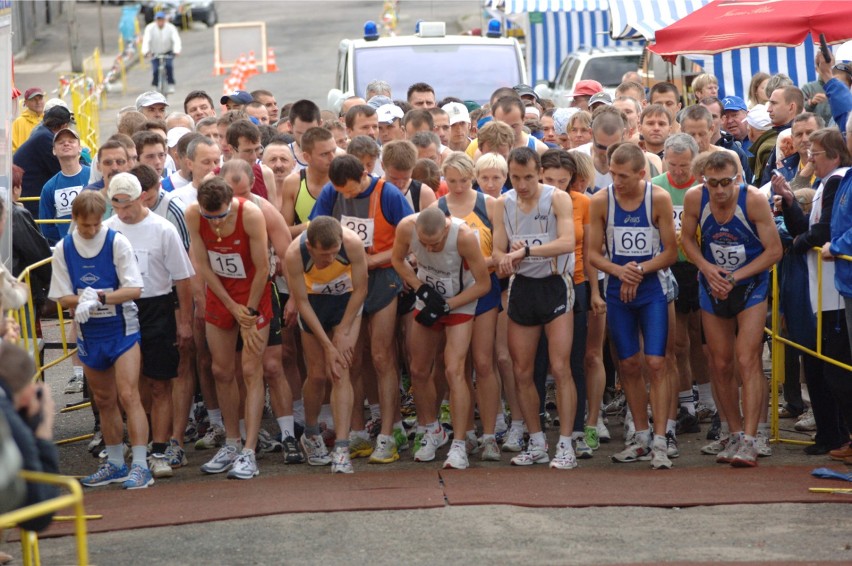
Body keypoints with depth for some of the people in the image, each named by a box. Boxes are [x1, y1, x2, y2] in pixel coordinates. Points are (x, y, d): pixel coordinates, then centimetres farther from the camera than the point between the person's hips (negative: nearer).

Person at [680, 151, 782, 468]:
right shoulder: (694, 198, -14)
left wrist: (734, 278, -19)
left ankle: (749, 441, -17)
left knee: (747, 360, -15)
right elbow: (687, 238, 3)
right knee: (720, 364, 8)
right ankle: (734, 434, 23)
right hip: (712, 286, 4)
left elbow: (774, 250, -15)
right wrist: (707, 268, -14)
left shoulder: (754, 200, -22)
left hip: (751, 285, -4)